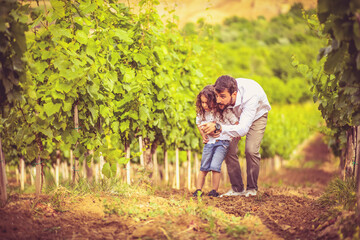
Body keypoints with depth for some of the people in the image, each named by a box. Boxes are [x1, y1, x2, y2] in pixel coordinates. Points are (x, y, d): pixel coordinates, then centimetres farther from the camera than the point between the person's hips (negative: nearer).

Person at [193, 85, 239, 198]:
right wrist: (203, 135, 8)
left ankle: (215, 190, -6)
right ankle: (198, 189, 12)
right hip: (209, 142, 4)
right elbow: (198, 123, 19)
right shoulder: (202, 112, 0)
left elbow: (235, 123, -3)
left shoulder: (224, 111, -14)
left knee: (215, 166, -15)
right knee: (204, 167, 6)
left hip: (222, 142, -4)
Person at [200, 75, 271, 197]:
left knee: (251, 150, -21)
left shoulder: (250, 96, -46)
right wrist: (211, 128, -31)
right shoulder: (222, 93, -31)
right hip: (236, 115, 4)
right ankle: (237, 189, 1)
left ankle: (252, 188, -4)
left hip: (257, 115, -4)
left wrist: (218, 127, -63)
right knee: (229, 149, -10)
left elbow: (243, 129, -51)